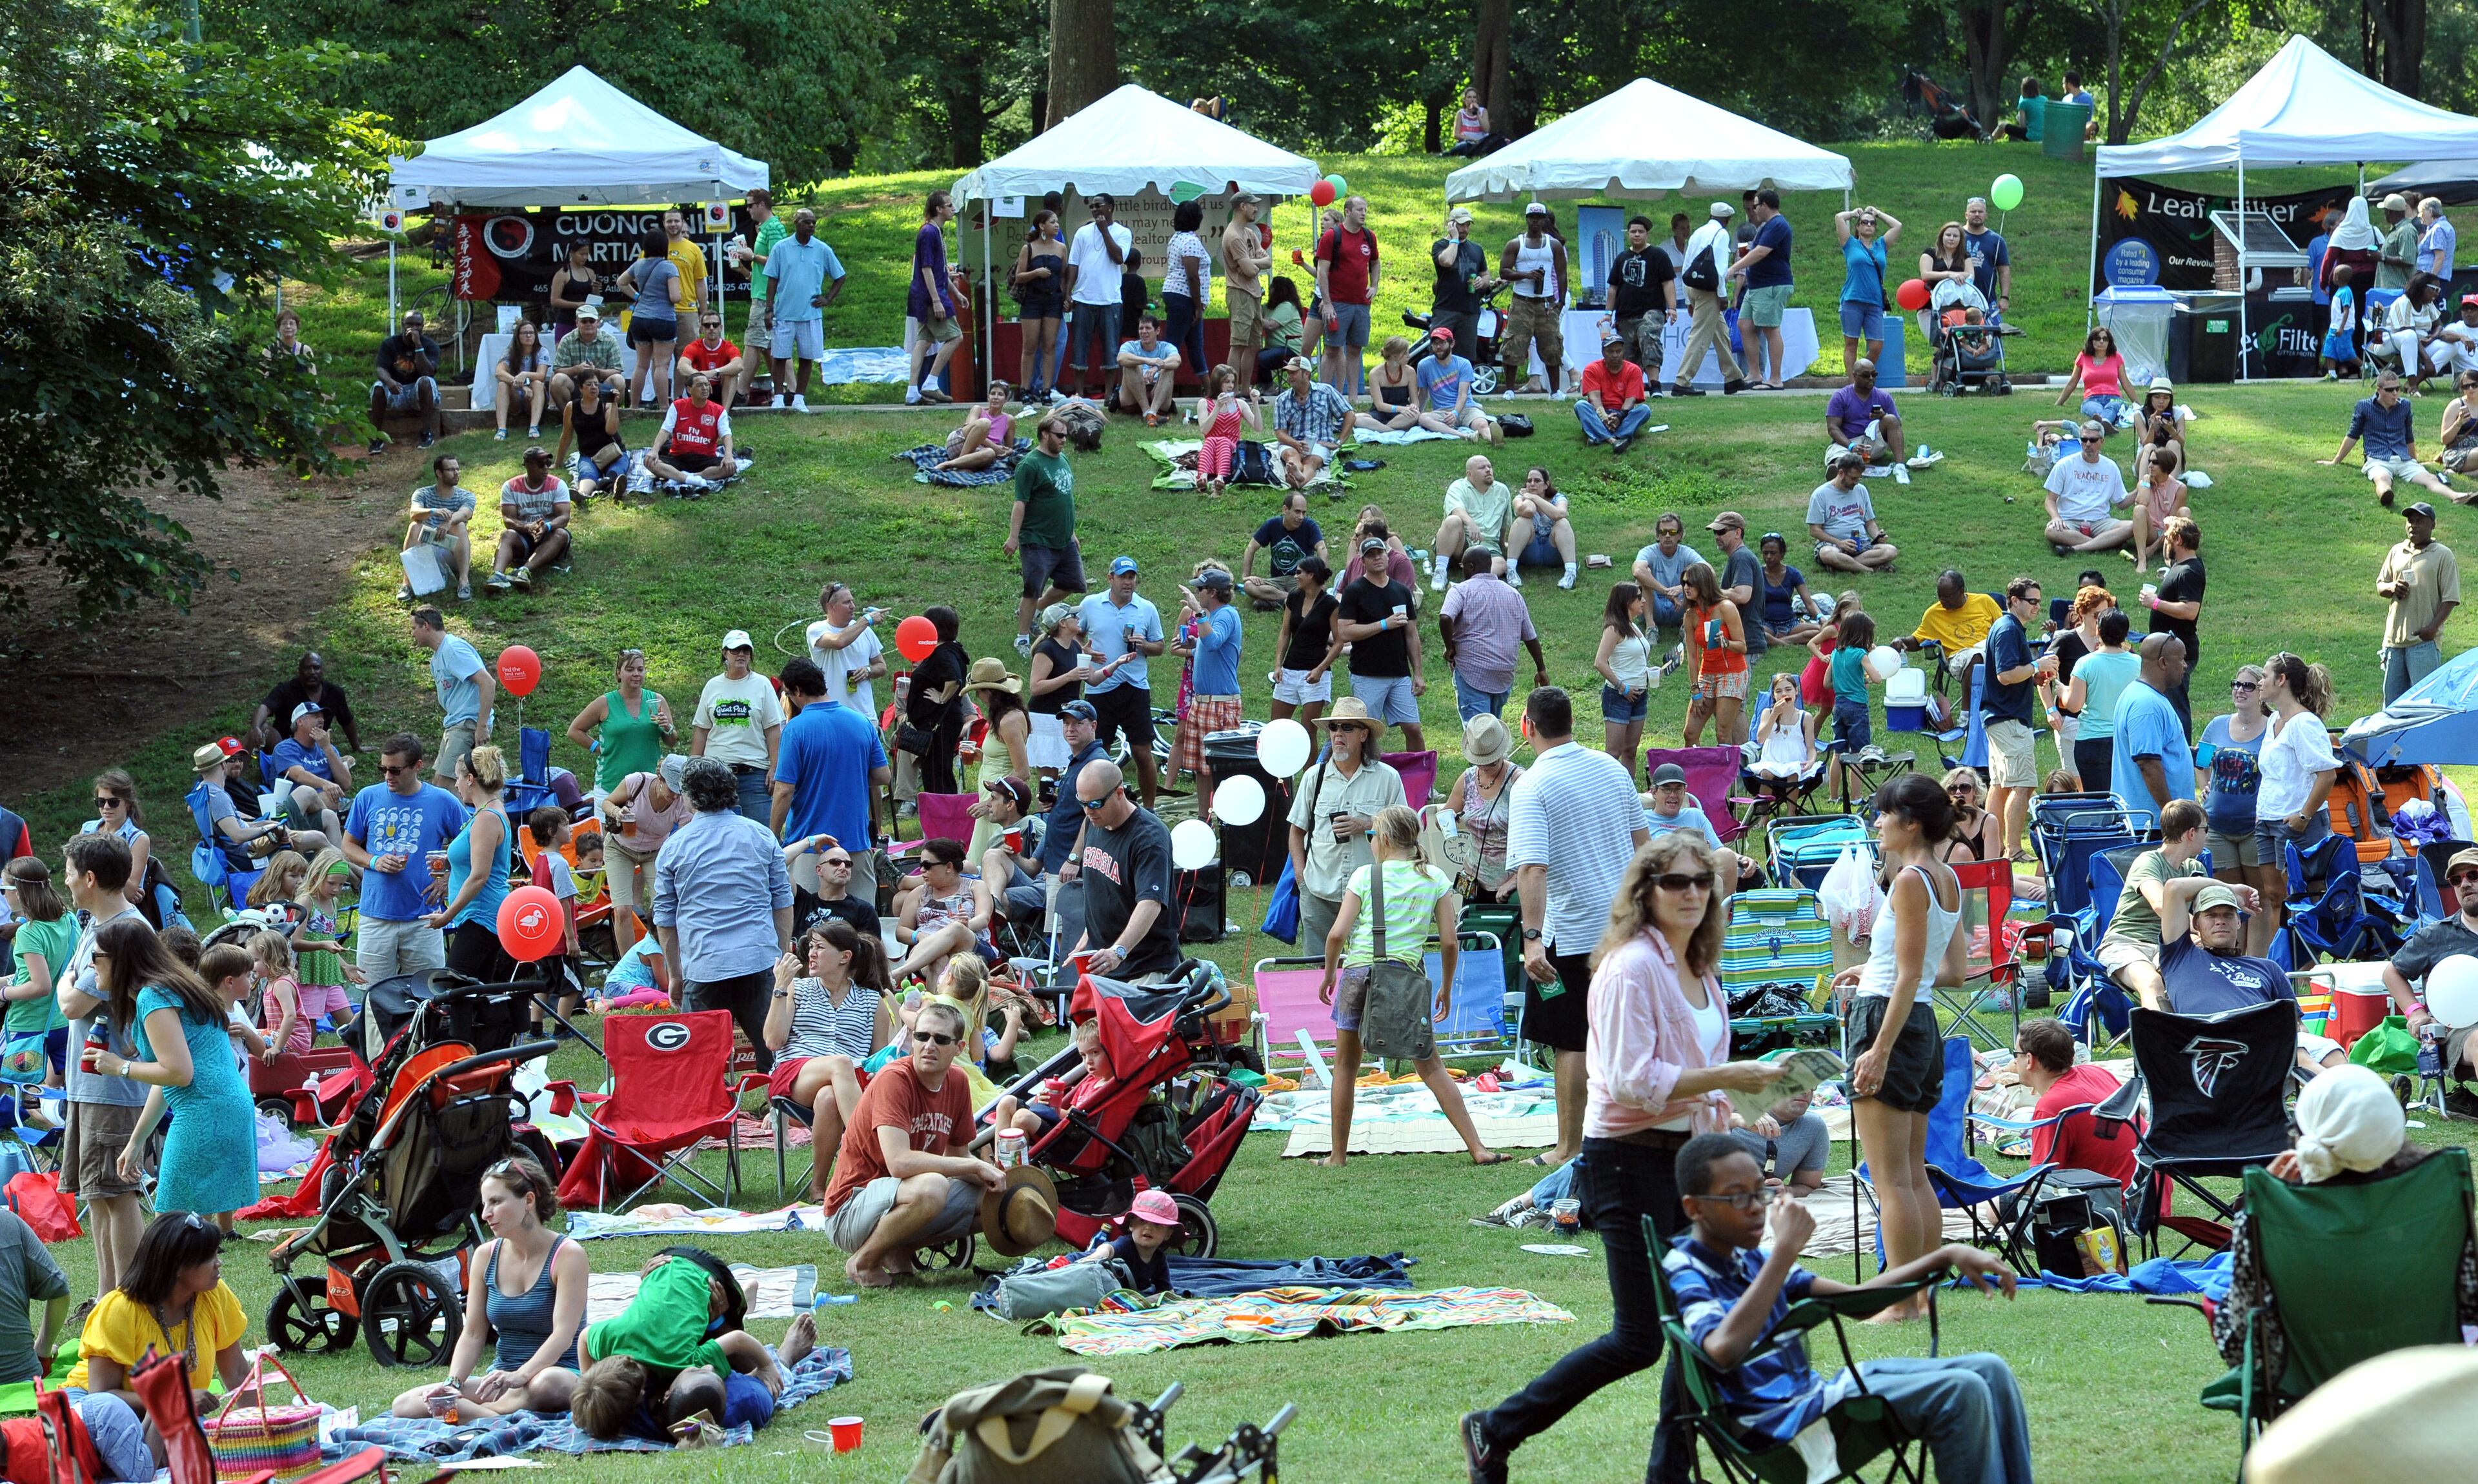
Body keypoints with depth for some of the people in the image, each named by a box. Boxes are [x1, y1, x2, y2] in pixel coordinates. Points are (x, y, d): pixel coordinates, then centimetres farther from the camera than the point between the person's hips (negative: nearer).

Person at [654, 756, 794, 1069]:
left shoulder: (673, 847, 5)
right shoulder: (761, 837, 8)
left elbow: (664, 918, 11)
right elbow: (783, 903, 12)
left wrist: (675, 974, 20)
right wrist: (784, 959, 20)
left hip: (703, 967, -1)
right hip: (760, 960, 1)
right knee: (772, 1052, 4)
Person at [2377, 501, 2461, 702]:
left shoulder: (2443, 556, -2)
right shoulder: (2397, 552, 14)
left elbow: (2450, 598, -5)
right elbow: (2380, 586, 21)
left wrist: (2434, 627, -17)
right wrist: (2391, 588, -4)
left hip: (2424, 640, -6)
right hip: (2395, 638, 6)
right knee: (2392, 694, 8)